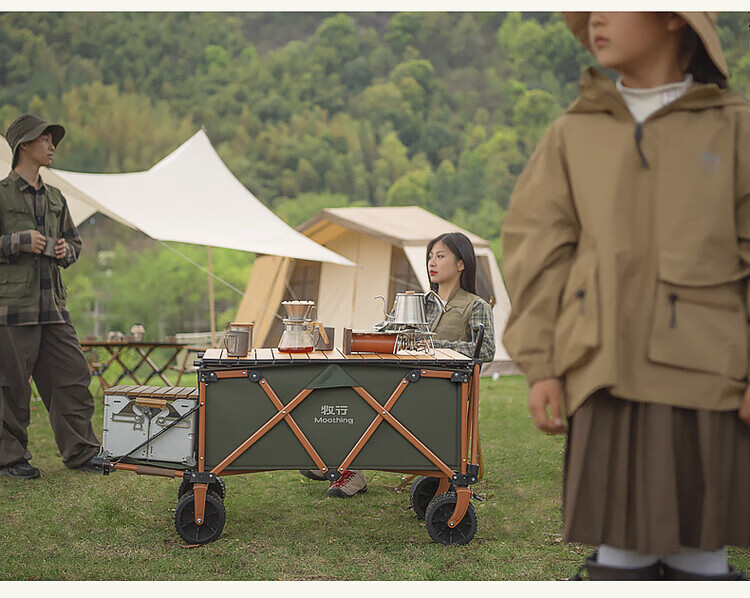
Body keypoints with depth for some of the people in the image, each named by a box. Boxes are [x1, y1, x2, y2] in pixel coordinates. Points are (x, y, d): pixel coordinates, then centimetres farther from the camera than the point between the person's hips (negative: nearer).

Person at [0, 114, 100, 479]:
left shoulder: (55, 198, 17)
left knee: (73, 377, 5)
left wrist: (65, 250, 5)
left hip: (53, 305, 6)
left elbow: (74, 242, 26)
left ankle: (80, 452, 15)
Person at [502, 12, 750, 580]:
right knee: (622, 544, 3)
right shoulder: (574, 134, 7)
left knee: (700, 544, 3)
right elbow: (539, 251, 4)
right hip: (612, 375, 1)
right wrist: (541, 367, -4)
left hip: (702, 371, -1)